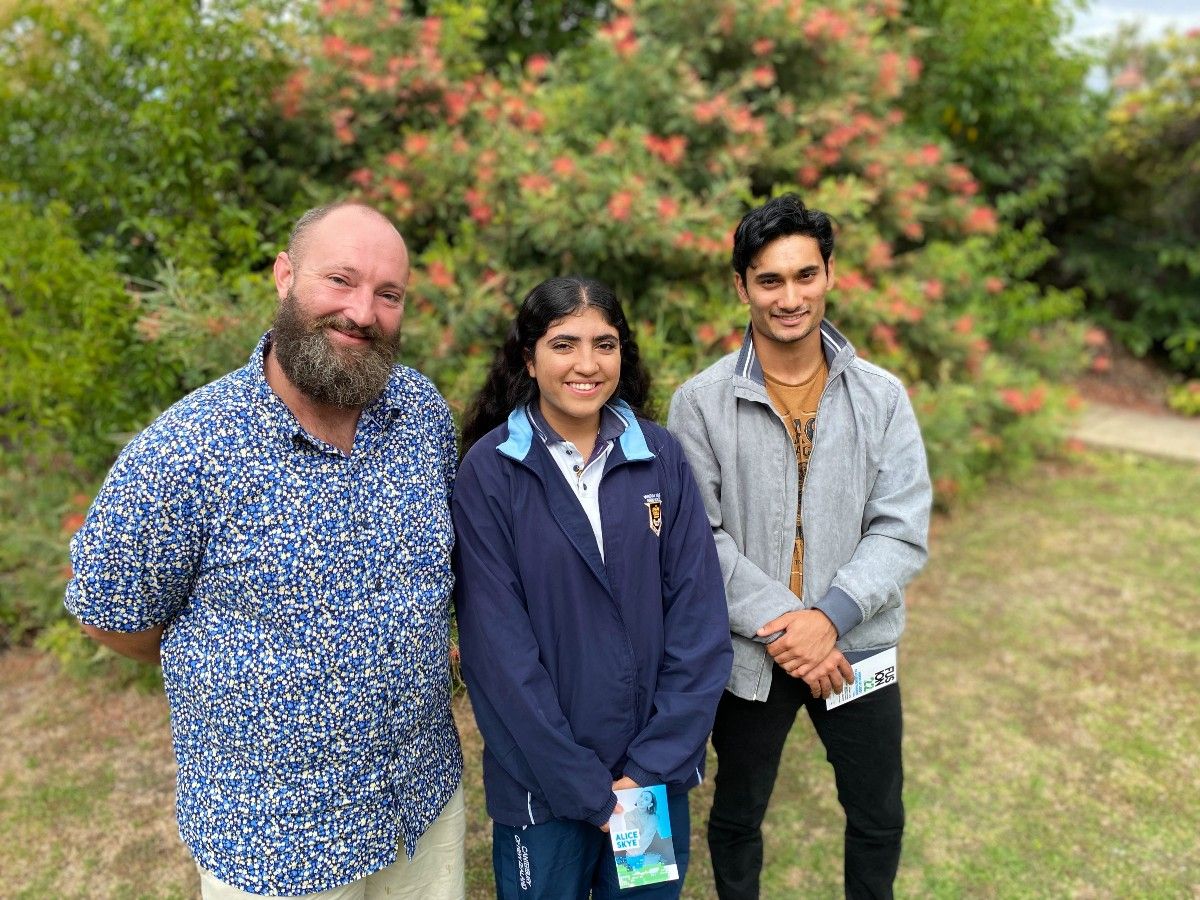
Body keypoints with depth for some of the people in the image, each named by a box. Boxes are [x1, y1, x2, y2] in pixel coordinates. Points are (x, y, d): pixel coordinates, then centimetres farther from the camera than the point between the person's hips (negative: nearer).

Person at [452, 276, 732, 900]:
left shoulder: (661, 457, -4)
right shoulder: (490, 471, -11)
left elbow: (700, 617, -5)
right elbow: (499, 645, -13)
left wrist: (654, 766, -10)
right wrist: (587, 788, -13)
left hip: (658, 775, 3)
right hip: (543, 784, -2)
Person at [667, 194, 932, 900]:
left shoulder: (882, 398, -4)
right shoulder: (701, 404, -10)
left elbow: (903, 532, -8)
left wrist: (830, 617, -20)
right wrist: (779, 626, -19)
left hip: (857, 647, 2)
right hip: (749, 653, -1)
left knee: (879, 819, 21)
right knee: (737, 817, 19)